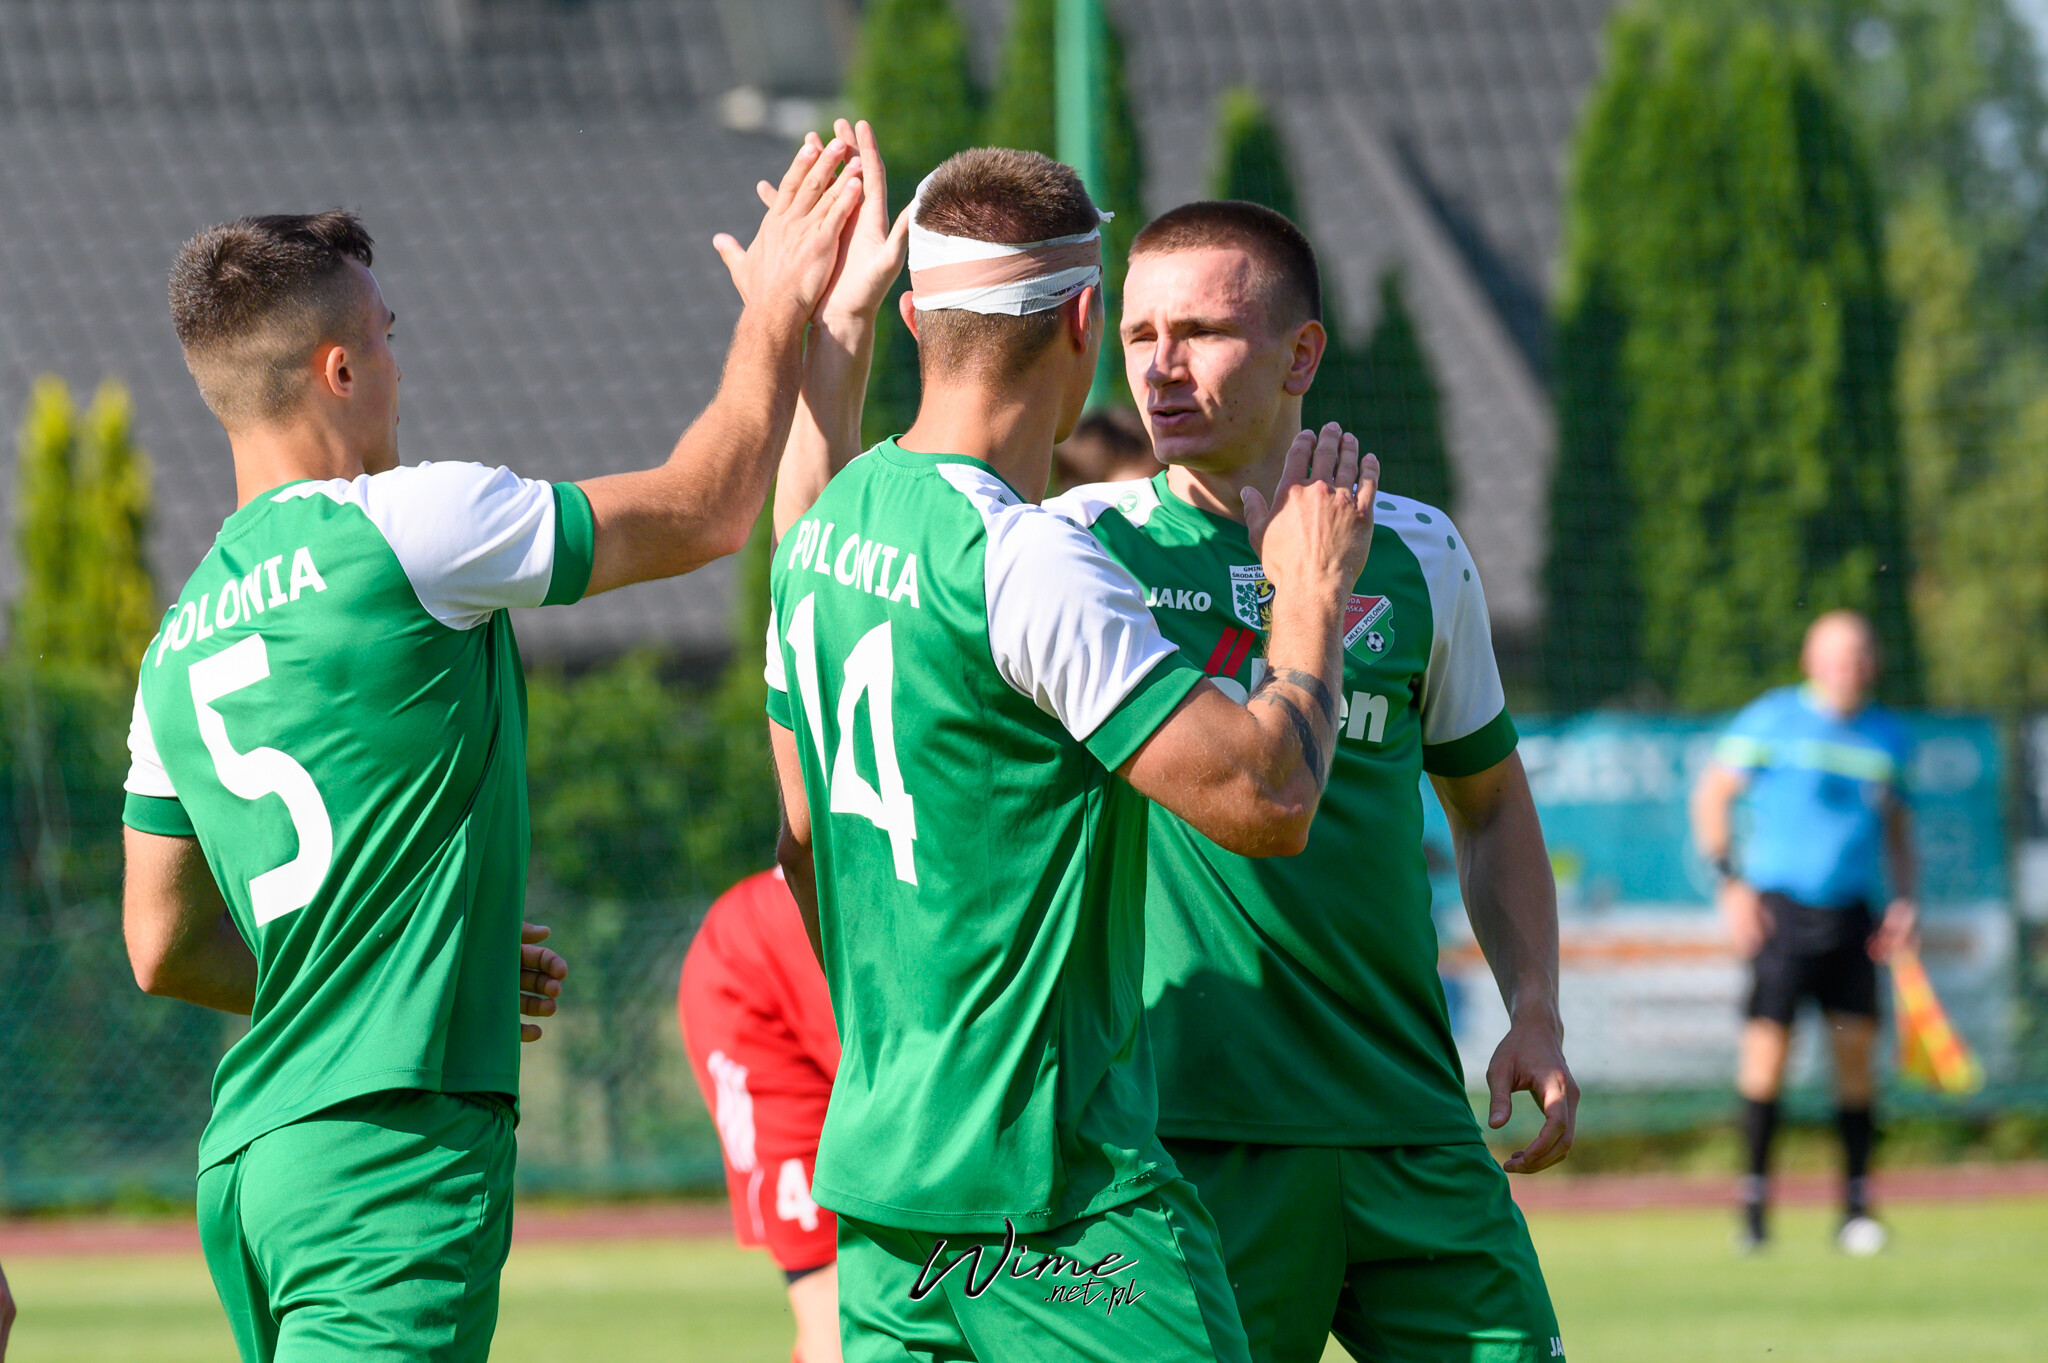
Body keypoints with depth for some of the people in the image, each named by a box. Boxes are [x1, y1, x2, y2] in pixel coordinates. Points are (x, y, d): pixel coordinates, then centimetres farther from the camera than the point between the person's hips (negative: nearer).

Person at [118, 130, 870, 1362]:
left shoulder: (180, 644, 14)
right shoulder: (400, 528, -8)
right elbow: (703, 512, 4)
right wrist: (780, 312, 18)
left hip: (250, 1160, 8)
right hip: (393, 1153, -8)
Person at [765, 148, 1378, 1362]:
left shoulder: (827, 531, 8)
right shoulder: (1025, 563, -18)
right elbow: (1266, 800, -19)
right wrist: (1310, 598, -3)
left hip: (877, 1163, 9)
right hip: (1052, 1194, -9)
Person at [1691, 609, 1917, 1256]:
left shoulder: (1888, 736, 11)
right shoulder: (1772, 719, -1)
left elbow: (1897, 823, 22)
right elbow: (1710, 795, 3)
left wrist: (1904, 898, 8)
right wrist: (1729, 881, -6)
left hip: (1853, 912, 3)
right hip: (1779, 906, -3)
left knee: (1856, 1050, -2)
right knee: (1767, 1045, -8)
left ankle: (1856, 1206, 4)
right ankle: (1754, 1200, 1)